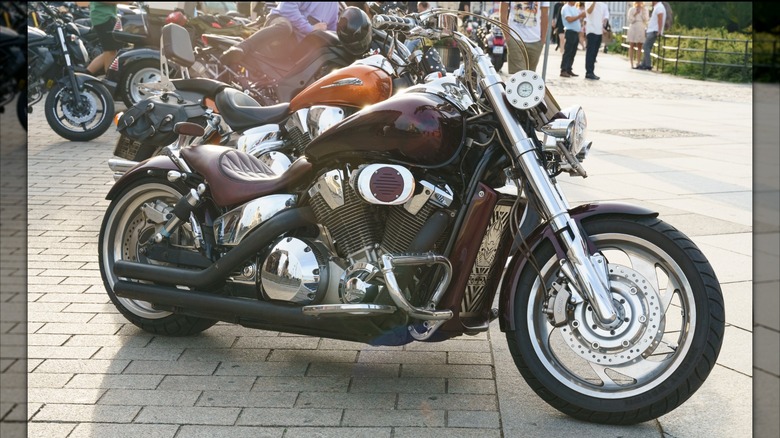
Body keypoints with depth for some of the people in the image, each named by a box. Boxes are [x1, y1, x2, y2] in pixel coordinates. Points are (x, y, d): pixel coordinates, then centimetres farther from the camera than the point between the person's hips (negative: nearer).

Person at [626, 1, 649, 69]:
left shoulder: (645, 9, 7)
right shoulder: (631, 9, 3)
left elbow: (646, 19, -4)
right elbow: (630, 20, -4)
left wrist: (642, 11, -9)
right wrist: (635, 14, -12)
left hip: (641, 30, 1)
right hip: (633, 29, -1)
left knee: (639, 47, 2)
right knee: (632, 46, -1)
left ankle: (638, 63, 6)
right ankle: (631, 63, 0)